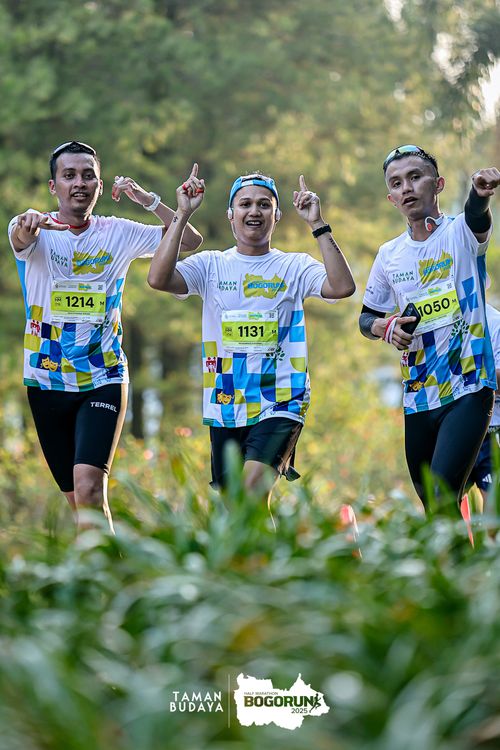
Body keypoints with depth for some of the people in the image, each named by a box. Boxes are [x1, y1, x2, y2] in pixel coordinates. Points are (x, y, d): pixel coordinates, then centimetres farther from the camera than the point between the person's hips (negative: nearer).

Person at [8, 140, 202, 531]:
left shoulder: (118, 233, 1)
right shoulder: (39, 232, -5)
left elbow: (191, 241, 0)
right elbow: (19, 239, -29)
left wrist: (149, 200, -15)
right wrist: (28, 224, -55)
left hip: (103, 379, -1)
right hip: (46, 381, 1)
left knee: (89, 486, -21)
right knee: (77, 498, 11)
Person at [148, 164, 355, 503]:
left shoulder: (295, 266, 4)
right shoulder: (211, 265, 7)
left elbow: (342, 287, -14)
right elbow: (158, 278, -10)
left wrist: (317, 224, -14)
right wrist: (182, 215, -11)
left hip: (280, 404, -3)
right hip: (225, 408, 3)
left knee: (253, 489, -24)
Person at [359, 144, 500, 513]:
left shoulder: (460, 233, -5)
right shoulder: (389, 254, 9)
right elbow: (366, 317, 20)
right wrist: (384, 327, -4)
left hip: (469, 389, -5)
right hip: (417, 397, 5)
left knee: (444, 501, -20)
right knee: (431, 506, 11)